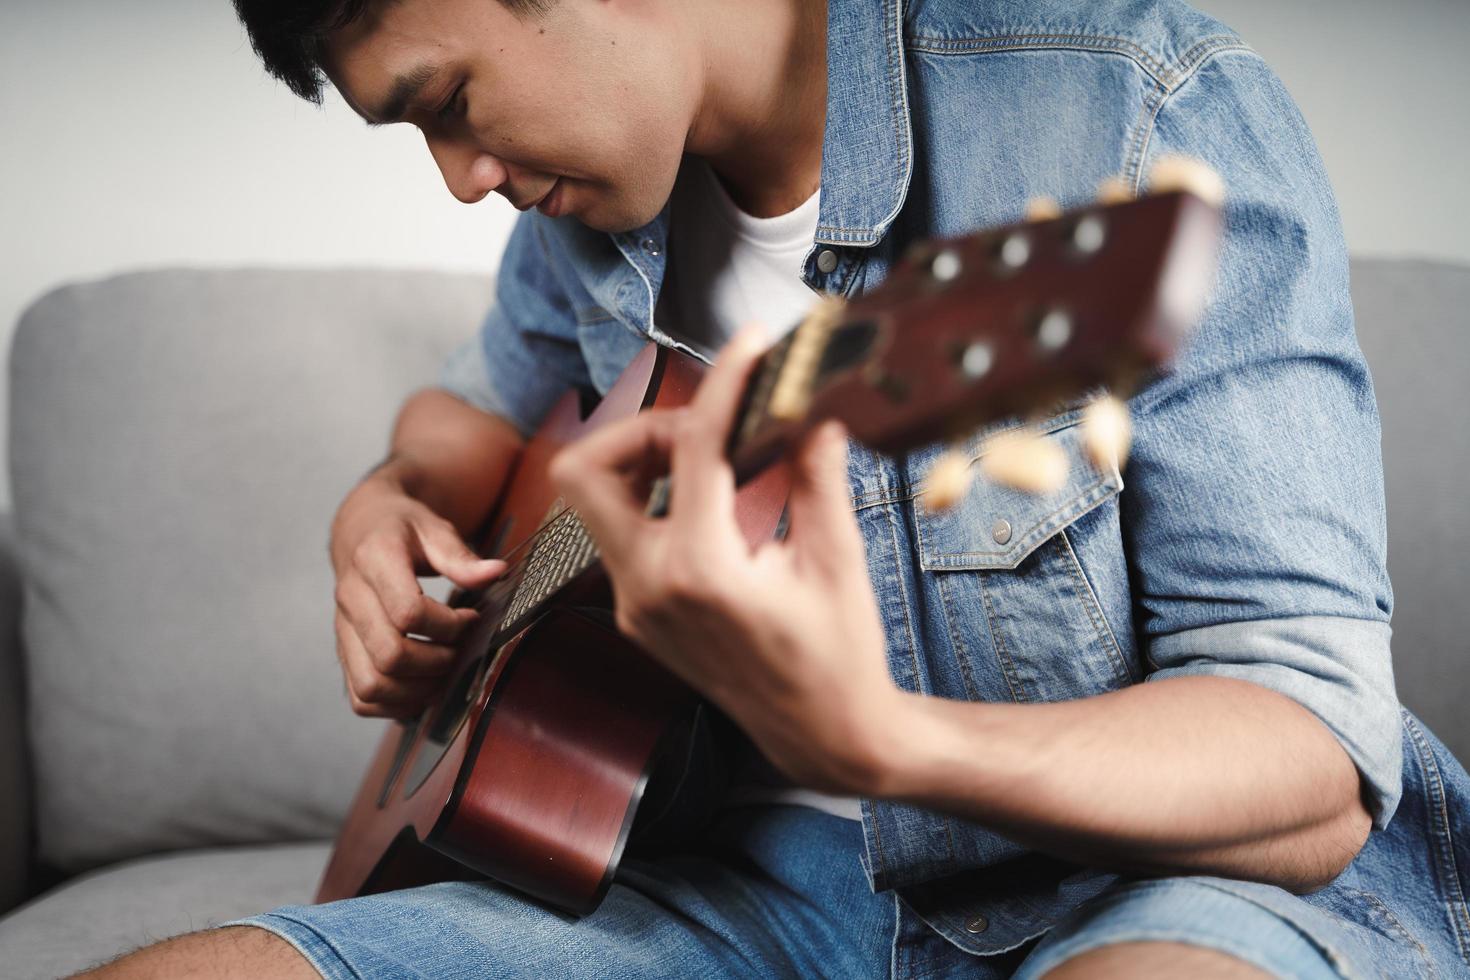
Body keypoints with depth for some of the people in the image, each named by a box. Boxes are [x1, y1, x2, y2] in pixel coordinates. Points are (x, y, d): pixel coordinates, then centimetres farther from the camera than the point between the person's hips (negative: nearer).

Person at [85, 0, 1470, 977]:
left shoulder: (1147, 116, -15)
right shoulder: (584, 200, 6)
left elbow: (1319, 774, -20)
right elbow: (485, 399, 30)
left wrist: (864, 740, -38)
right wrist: (390, 498, 6)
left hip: (1151, 861, -5)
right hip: (770, 868, 6)